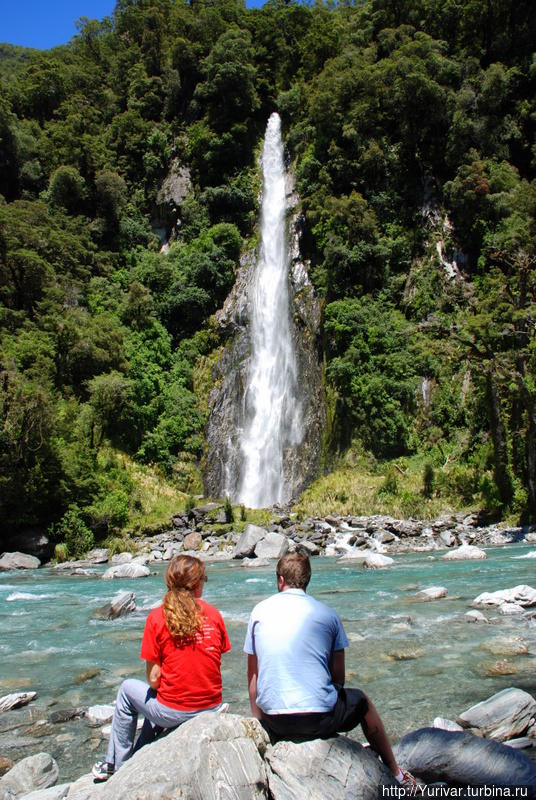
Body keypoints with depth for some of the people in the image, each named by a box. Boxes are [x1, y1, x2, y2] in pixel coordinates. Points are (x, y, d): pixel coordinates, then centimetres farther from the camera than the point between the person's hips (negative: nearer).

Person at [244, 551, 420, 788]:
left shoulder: (259, 611, 4)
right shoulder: (327, 614, 3)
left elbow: (253, 675, 8)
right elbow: (338, 676, 8)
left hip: (274, 724, 2)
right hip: (319, 719, -1)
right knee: (362, 701, 29)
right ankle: (396, 774, 43)